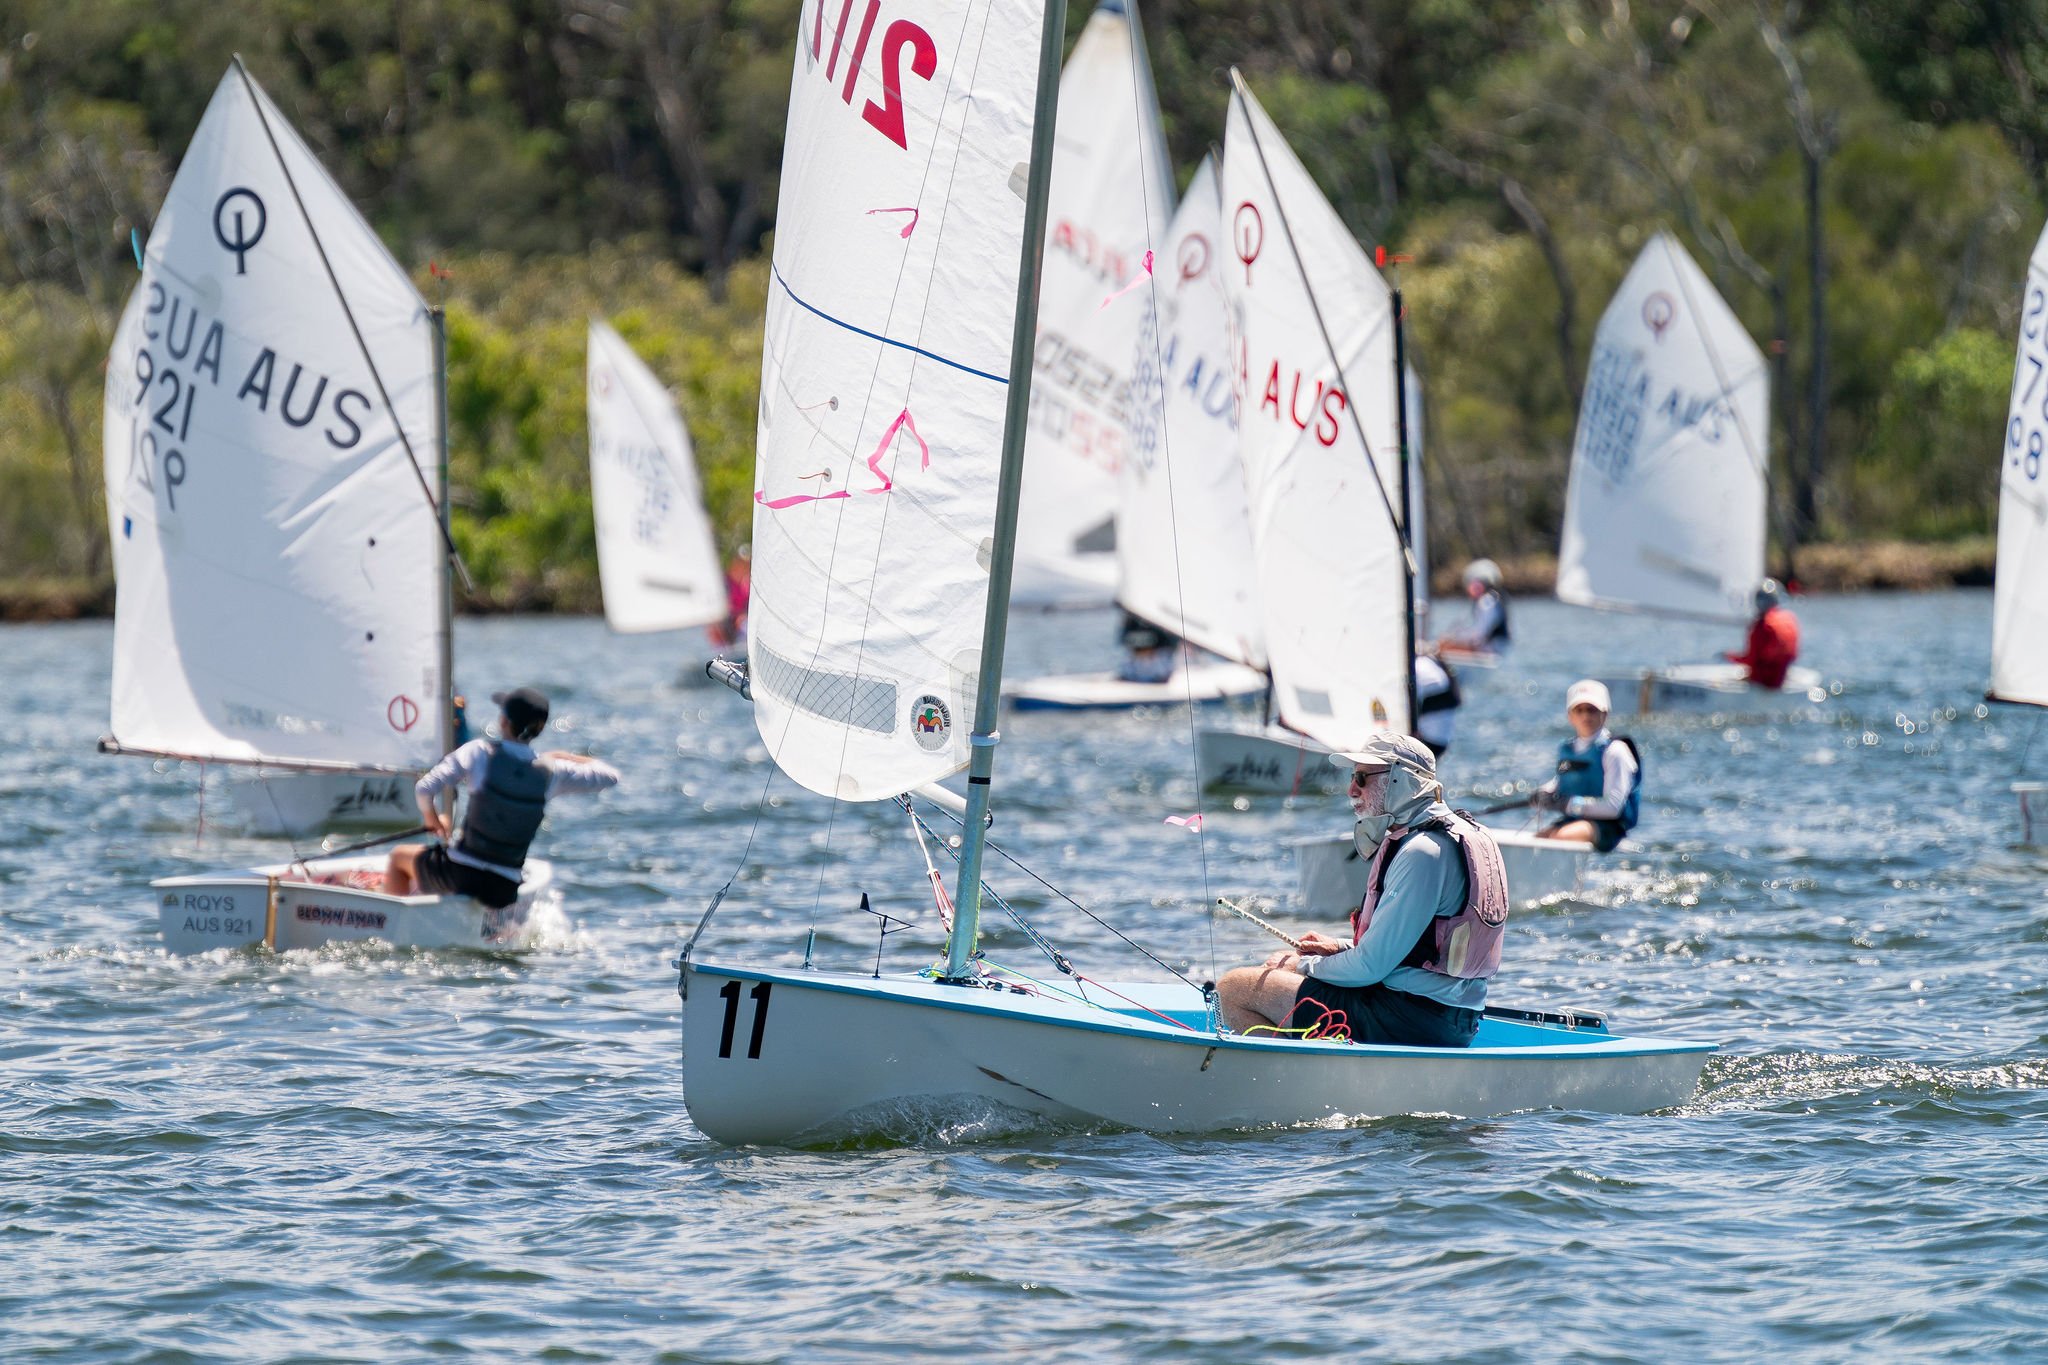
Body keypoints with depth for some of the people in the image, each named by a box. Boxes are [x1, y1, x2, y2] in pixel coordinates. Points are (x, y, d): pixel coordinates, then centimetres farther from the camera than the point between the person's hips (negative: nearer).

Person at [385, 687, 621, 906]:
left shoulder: (480, 753, -13)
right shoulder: (550, 773, -6)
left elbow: (424, 789, -17)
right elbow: (610, 775, 6)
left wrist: (429, 815, 4)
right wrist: (566, 756, 18)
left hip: (459, 876, -3)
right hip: (503, 893, 3)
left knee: (399, 856, 27)